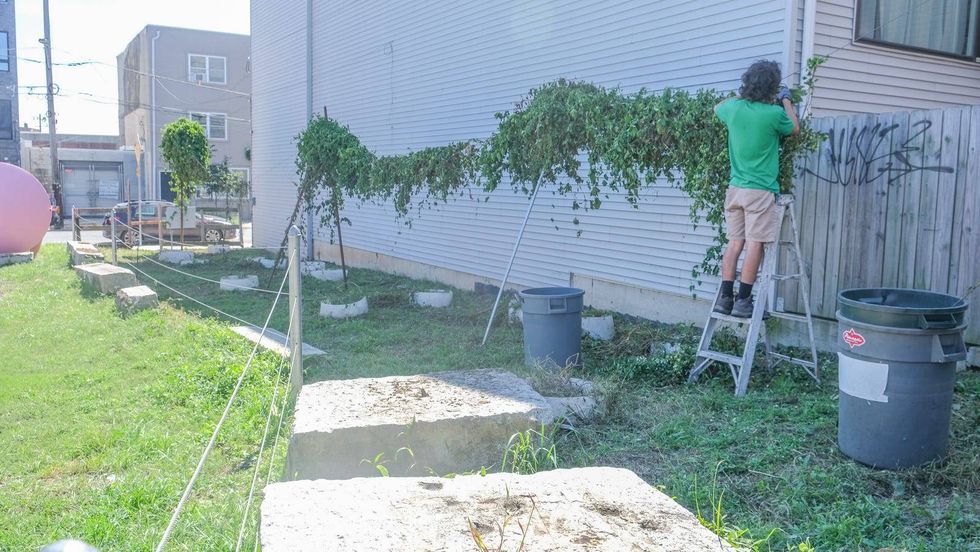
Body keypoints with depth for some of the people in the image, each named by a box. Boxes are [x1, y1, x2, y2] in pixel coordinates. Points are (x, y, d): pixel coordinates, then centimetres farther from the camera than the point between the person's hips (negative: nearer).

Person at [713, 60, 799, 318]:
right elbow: (794, 129, 12)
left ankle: (725, 297, 10)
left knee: (734, 243, 9)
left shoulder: (734, 108, 2)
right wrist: (786, 100, 24)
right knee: (755, 245, -2)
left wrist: (743, 94, 31)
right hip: (761, 190, -5)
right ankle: (743, 301, -1)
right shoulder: (773, 114, -11)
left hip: (735, 188, 5)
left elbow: (717, 108, 29)